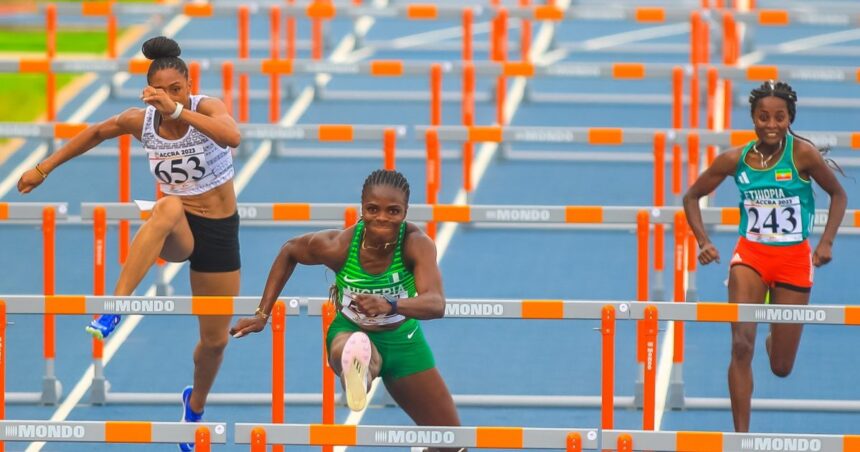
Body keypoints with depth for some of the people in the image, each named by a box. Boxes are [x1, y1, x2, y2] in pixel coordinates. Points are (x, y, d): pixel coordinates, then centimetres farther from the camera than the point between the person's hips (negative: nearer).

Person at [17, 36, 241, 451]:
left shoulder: (206, 107, -18)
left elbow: (232, 137, -41)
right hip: (176, 231, 0)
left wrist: (178, 111, -49)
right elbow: (97, 133, 12)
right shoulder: (141, 121, -8)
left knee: (215, 339, 10)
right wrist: (45, 168, 15)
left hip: (219, 230, 0)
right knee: (169, 207, -41)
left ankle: (196, 404, 46)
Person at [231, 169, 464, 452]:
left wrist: (390, 306, -64)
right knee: (349, 349, -42)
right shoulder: (339, 246, -25)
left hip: (403, 341, 1)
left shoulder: (416, 243, -30)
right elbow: (289, 251, -2)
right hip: (351, 333, -1)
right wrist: (262, 314, -3)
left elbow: (436, 305, -45)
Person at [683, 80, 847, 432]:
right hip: (750, 255, 1)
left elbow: (838, 195, 3)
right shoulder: (736, 160, -6)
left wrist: (826, 243, -7)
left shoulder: (803, 154, -11)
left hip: (794, 259, -1)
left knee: (781, 367, 6)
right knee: (741, 346, -19)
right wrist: (703, 242, -4)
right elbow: (692, 196, 8)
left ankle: (776, 338, 46)